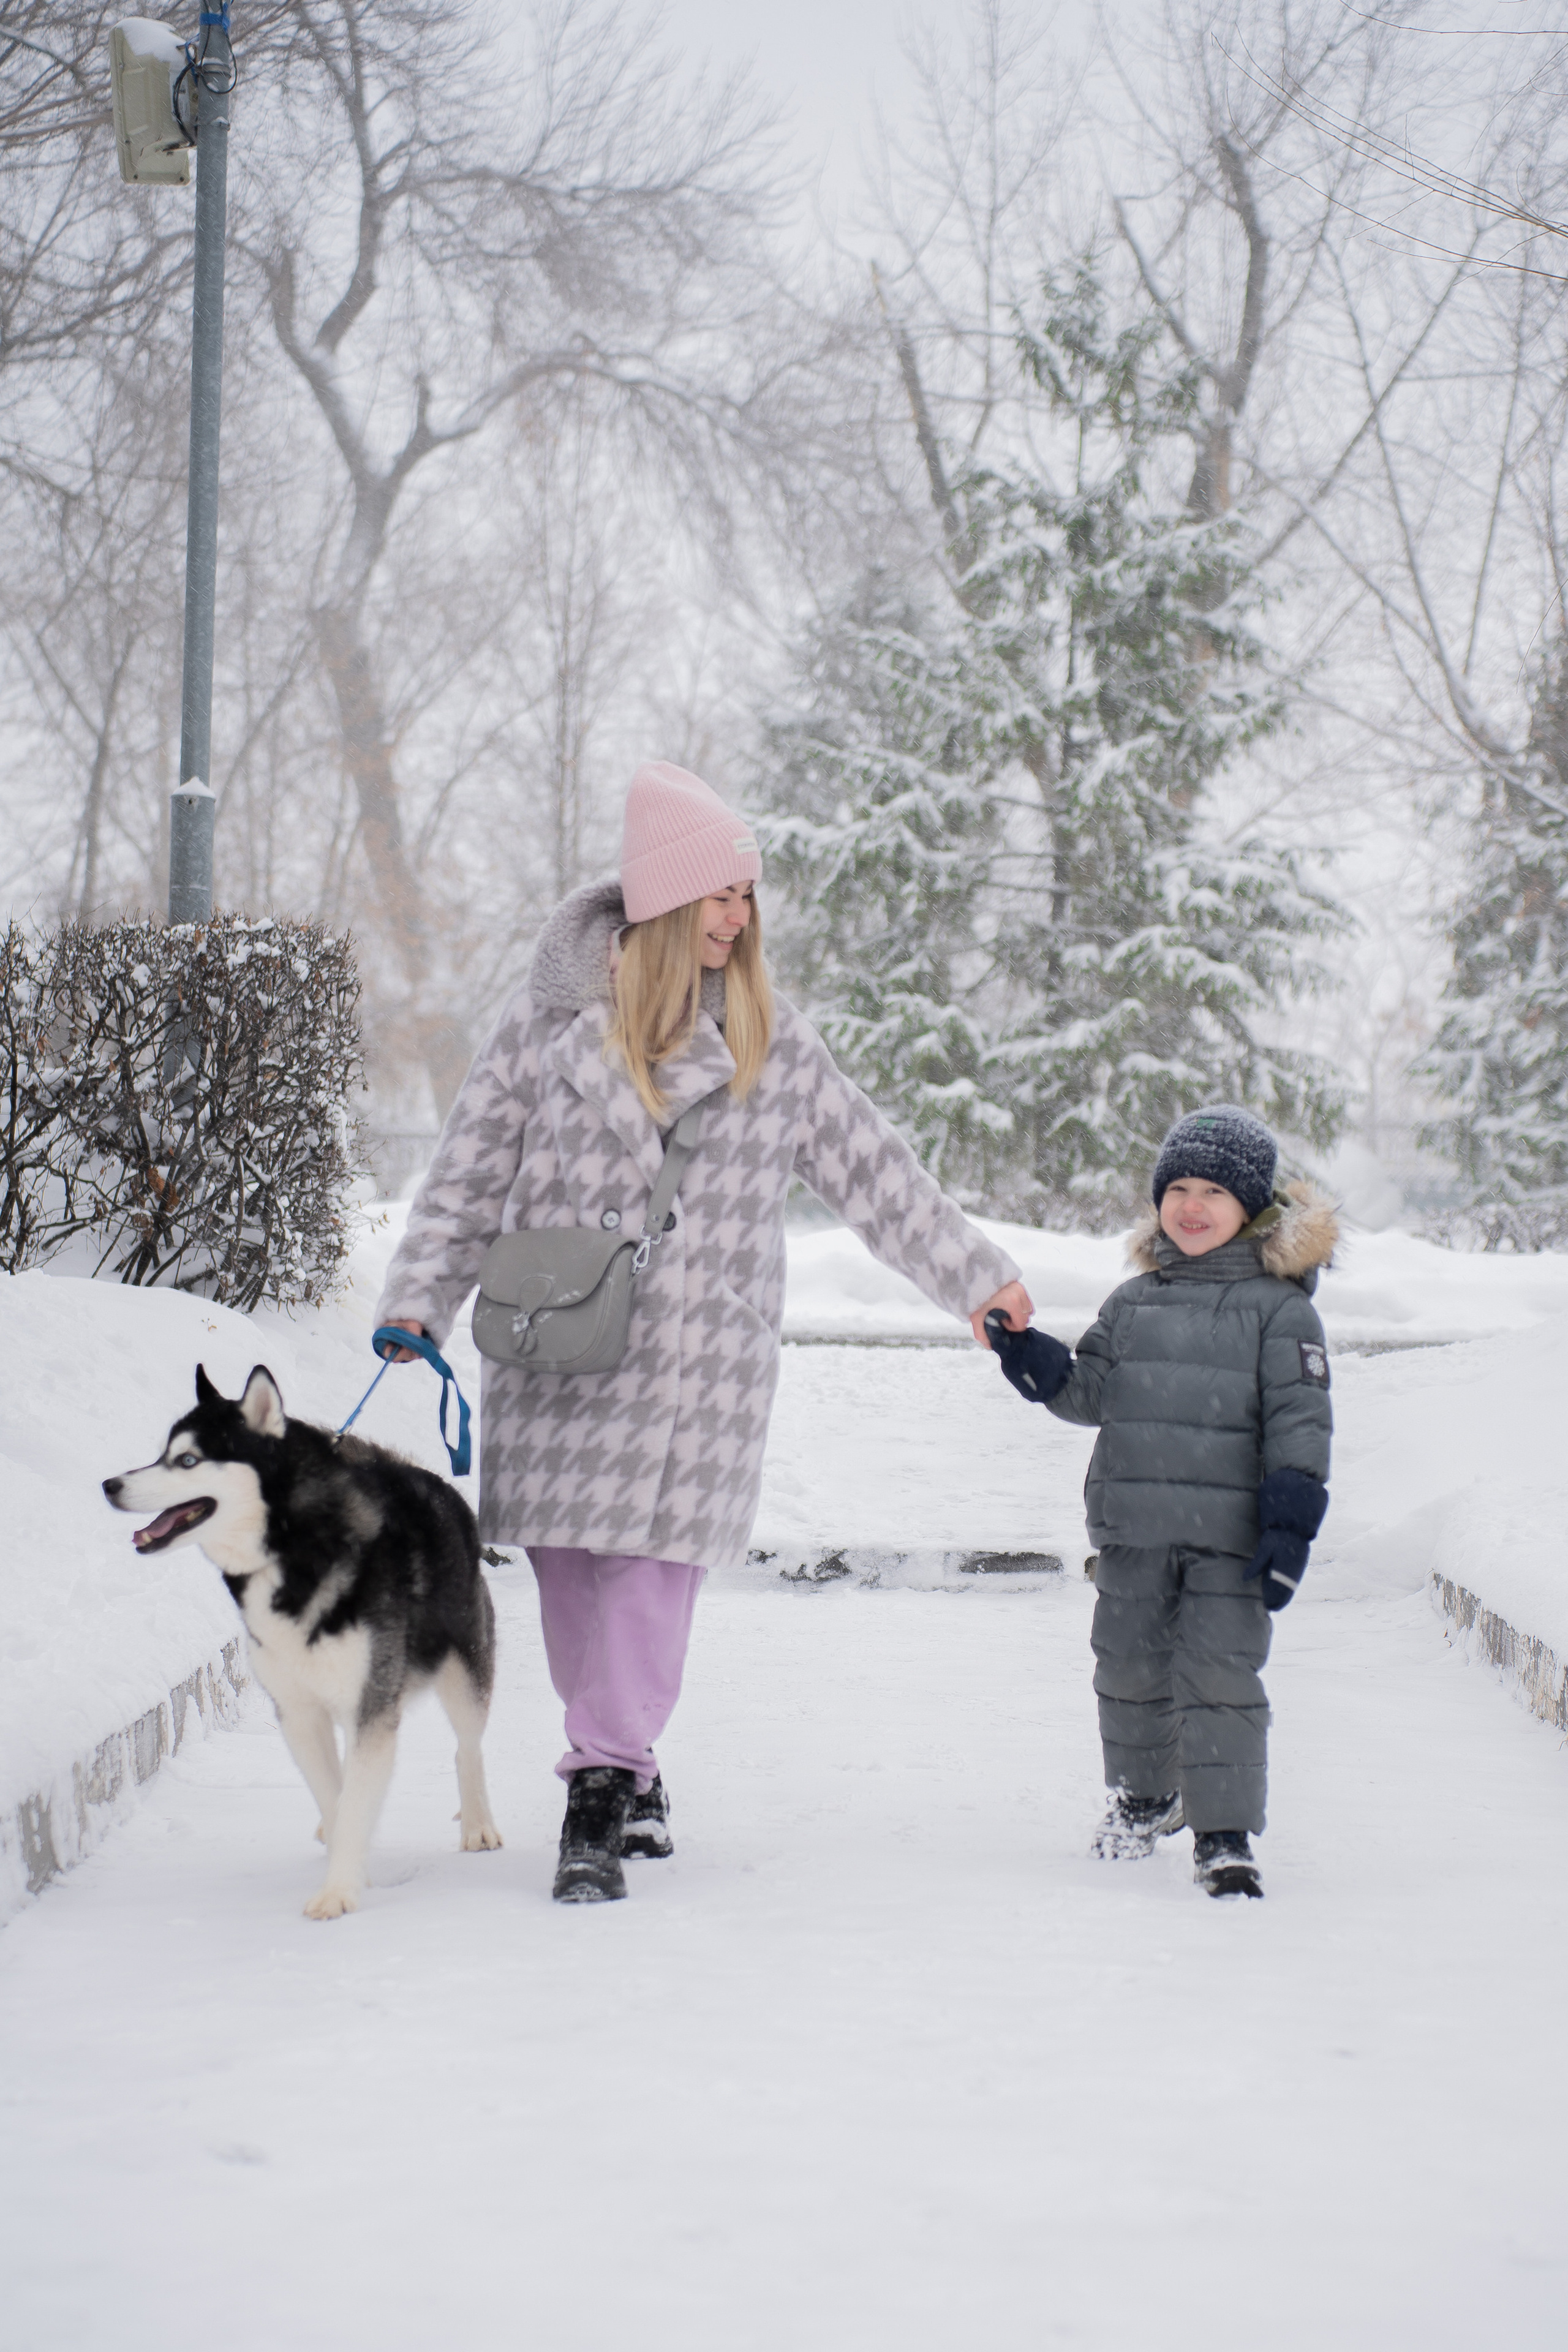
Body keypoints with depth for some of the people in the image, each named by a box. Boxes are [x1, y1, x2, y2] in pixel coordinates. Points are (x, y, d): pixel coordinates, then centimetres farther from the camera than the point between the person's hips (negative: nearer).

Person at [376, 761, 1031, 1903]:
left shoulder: (773, 1039, 7)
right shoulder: (552, 1019, 2)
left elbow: (872, 1166, 12)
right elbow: (473, 1167, 6)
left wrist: (976, 1275, 12)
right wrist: (420, 1298, -1)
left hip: (703, 1356, 0)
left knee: (654, 1559, -8)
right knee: (570, 1562, 1)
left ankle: (603, 1792, -4)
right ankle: (630, 1777, 18)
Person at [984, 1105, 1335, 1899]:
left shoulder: (1279, 1306, -3)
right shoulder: (1133, 1302, 11)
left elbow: (1299, 1417, -6)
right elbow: (1094, 1393, 14)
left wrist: (1291, 1520, -13)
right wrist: (1034, 1361, -4)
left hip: (1230, 1533, -5)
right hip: (1134, 1527, 5)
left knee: (1220, 1675, -9)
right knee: (1131, 1669, 15)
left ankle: (1224, 1834, -3)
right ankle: (1145, 1796, 37)